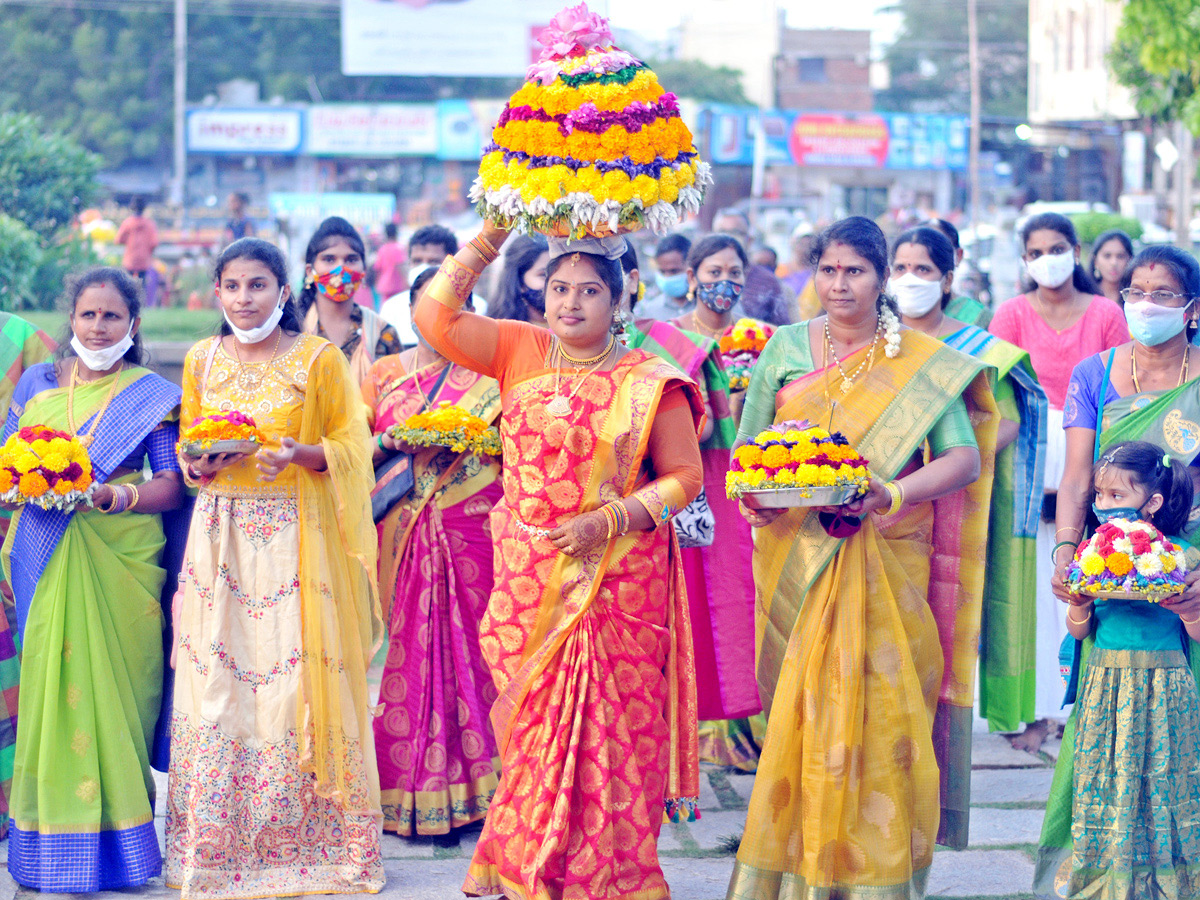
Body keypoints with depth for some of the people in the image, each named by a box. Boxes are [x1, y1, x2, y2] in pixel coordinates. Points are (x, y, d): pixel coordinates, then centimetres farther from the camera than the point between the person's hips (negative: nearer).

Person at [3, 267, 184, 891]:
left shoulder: (150, 395, 6)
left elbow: (171, 486, 0)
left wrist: (114, 495, -16)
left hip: (119, 558, -2)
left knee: (111, 688, -4)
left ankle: (112, 837, 3)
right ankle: (51, 845, 4)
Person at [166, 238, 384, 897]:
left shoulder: (320, 359, 0)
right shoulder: (201, 361, 10)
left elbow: (350, 447, 0)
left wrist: (298, 455, -18)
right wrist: (203, 465, -5)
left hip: (297, 539, -3)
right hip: (221, 537, 3)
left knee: (294, 683, -7)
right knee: (217, 686, -1)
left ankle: (304, 840, 3)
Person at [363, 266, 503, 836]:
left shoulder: (488, 374, 10)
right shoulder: (382, 375, 13)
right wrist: (391, 441, -11)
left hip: (472, 527, -1)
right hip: (404, 530, 1)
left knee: (468, 644, -4)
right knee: (408, 647, -4)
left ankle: (471, 787, 1)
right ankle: (408, 794, -1)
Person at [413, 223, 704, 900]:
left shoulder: (648, 382, -4)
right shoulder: (520, 351, 5)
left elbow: (684, 476, -4)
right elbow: (435, 317, -1)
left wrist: (610, 521, -15)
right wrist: (487, 241, -3)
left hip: (615, 582, -3)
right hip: (528, 578, 3)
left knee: (607, 730, -1)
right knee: (534, 724, 6)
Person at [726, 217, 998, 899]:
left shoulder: (925, 363, 1)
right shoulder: (785, 348, 7)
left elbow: (965, 459, -6)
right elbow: (747, 446, 10)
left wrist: (893, 494, -23)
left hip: (886, 562, -2)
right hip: (798, 557, 2)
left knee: (878, 708, -4)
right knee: (800, 710, 2)